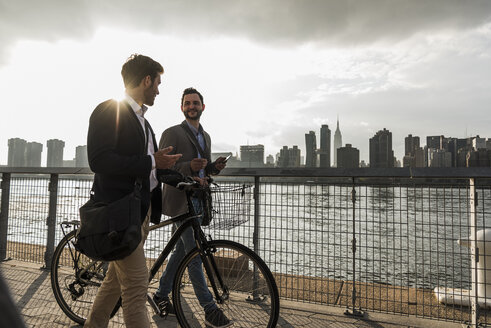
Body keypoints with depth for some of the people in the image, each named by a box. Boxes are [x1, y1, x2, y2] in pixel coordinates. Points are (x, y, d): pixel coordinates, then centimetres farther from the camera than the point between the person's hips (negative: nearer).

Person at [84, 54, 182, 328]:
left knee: (117, 279, 19)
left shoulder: (142, 120, 19)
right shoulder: (108, 111, -9)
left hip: (141, 209, 9)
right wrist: (151, 161, -19)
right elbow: (99, 160, -21)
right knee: (137, 283, -7)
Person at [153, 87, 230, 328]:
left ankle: (161, 294, 32)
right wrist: (189, 167, -25)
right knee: (194, 254, -5)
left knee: (182, 251, 15)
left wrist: (215, 167, 0)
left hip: (198, 202, 8)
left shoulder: (206, 136, 17)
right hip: (181, 202, -8)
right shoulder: (172, 133, -6)